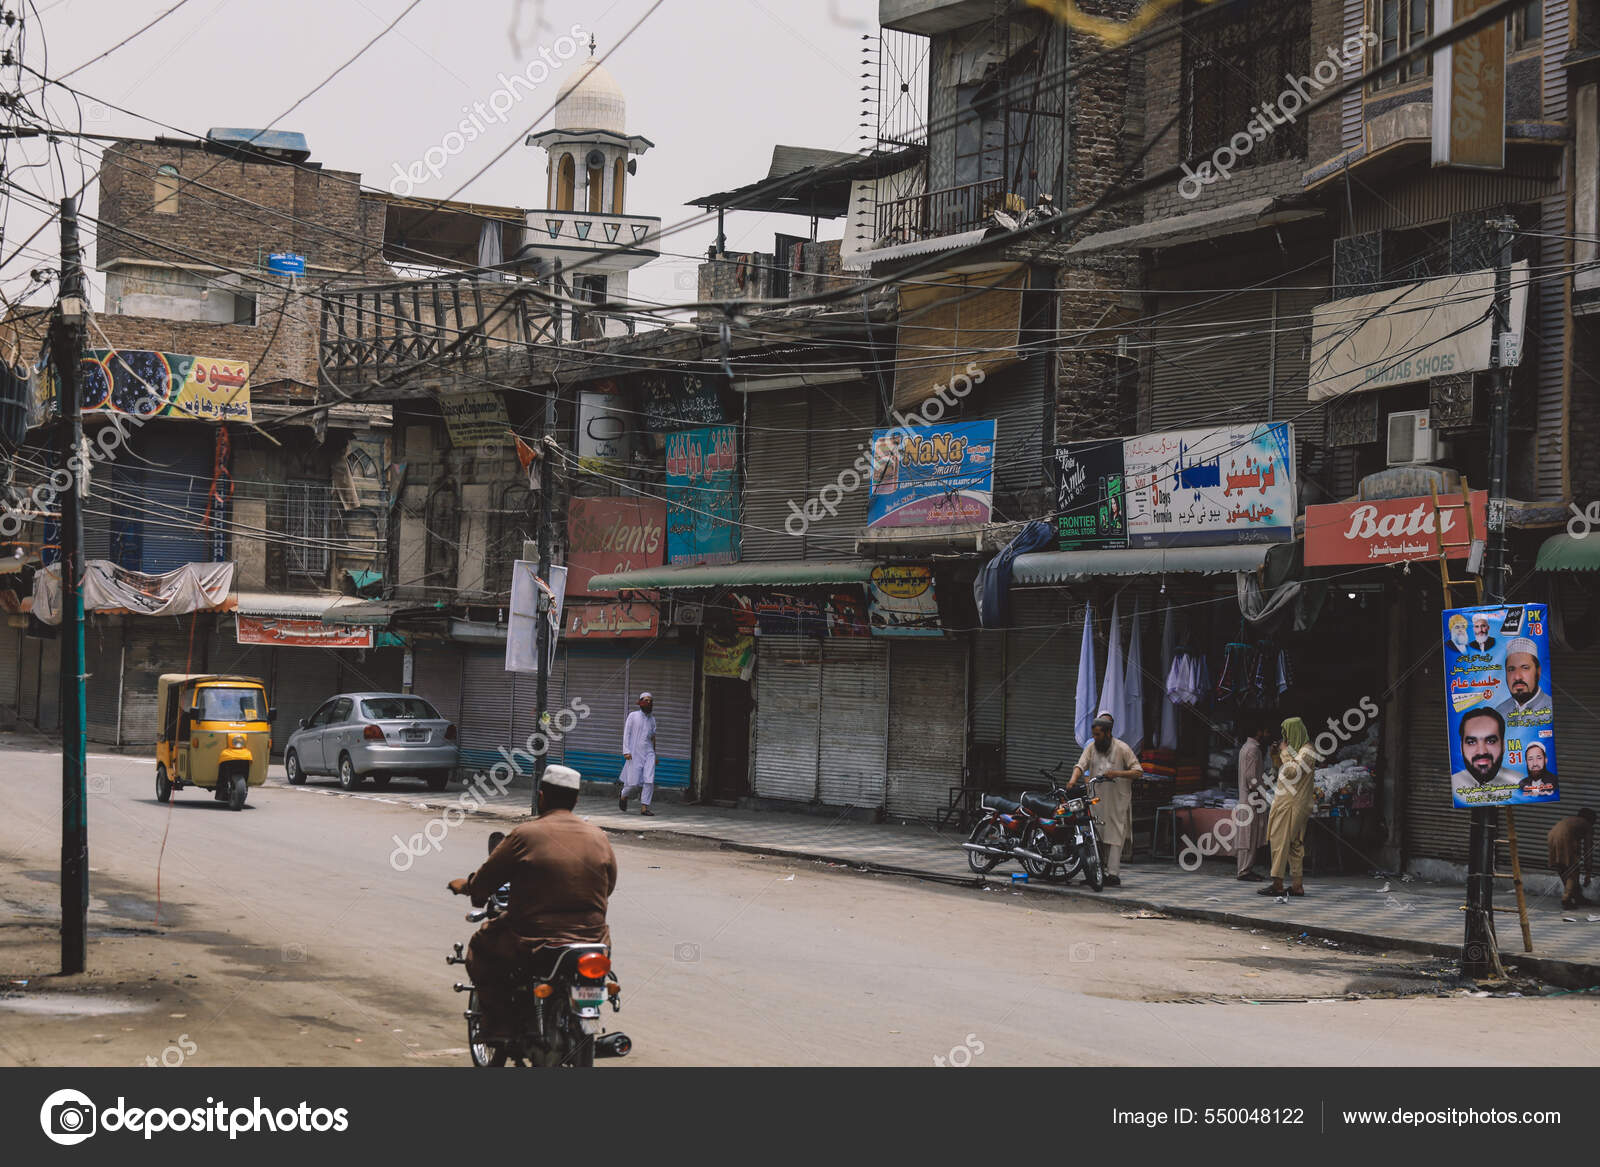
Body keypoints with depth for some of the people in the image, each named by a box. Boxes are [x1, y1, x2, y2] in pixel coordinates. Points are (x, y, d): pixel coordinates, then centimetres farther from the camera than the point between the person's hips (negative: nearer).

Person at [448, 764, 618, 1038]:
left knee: (481, 947, 21)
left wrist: (465, 886, 23)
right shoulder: (599, 838, 3)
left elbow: (484, 881, 0)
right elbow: (609, 886, 17)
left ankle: (497, 1020, 13)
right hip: (592, 941, 4)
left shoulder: (524, 835, -8)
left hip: (534, 941, -3)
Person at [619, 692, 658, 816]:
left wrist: (654, 754, 21)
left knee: (649, 780, -10)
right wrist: (626, 751, -11)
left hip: (648, 752, 4)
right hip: (635, 753, -4)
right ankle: (623, 796, 27)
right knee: (633, 782, -5)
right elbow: (626, 734, -2)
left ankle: (645, 808, -8)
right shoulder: (633, 716, 0)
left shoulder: (652, 718, 13)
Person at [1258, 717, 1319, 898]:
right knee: (1295, 844, 8)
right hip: (1285, 802, 10)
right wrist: (1277, 759, 9)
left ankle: (1277, 884, -11)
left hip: (1292, 803, -10)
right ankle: (1297, 885, 8)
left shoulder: (1307, 752, -12)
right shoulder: (1296, 749, 18)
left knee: (1280, 841, -10)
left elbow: (1292, 772, -23)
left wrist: (1285, 753, -11)